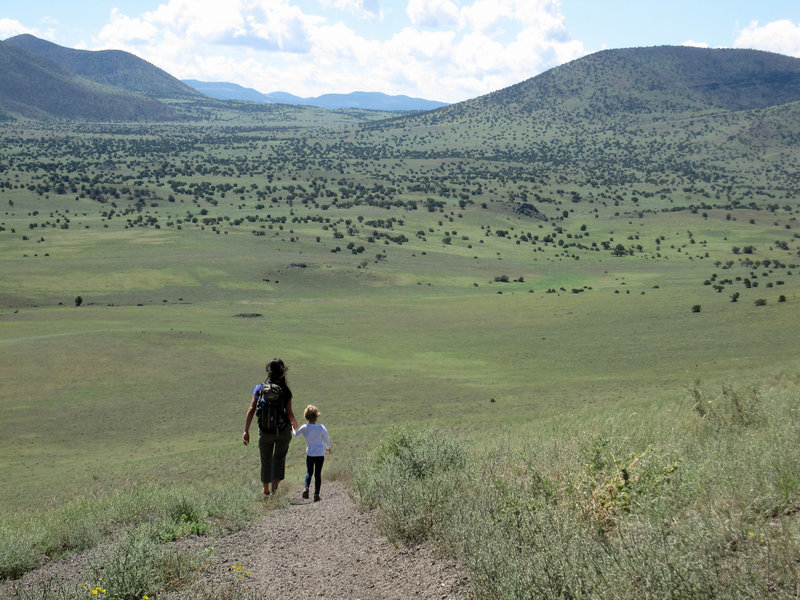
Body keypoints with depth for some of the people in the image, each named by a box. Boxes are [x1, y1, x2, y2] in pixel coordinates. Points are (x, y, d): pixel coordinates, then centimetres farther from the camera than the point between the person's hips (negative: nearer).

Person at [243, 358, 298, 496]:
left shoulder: (260, 389, -6)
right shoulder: (286, 391, -9)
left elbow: (251, 410, -11)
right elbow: (289, 413, -11)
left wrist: (246, 431, -9)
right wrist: (294, 423, 12)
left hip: (265, 431, 1)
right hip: (283, 430, -1)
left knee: (266, 460, 19)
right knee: (279, 457, 11)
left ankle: (266, 489, 34)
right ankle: (275, 483, -14)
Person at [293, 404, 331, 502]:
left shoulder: (304, 428, -7)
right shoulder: (321, 428, -10)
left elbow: (296, 434, 13)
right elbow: (327, 439, 2)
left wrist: (293, 429, 36)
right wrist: (328, 448, 22)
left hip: (309, 454, 1)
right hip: (320, 454, -1)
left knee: (309, 472, 17)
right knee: (318, 474, 6)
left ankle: (306, 487, -7)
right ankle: (316, 494, 2)